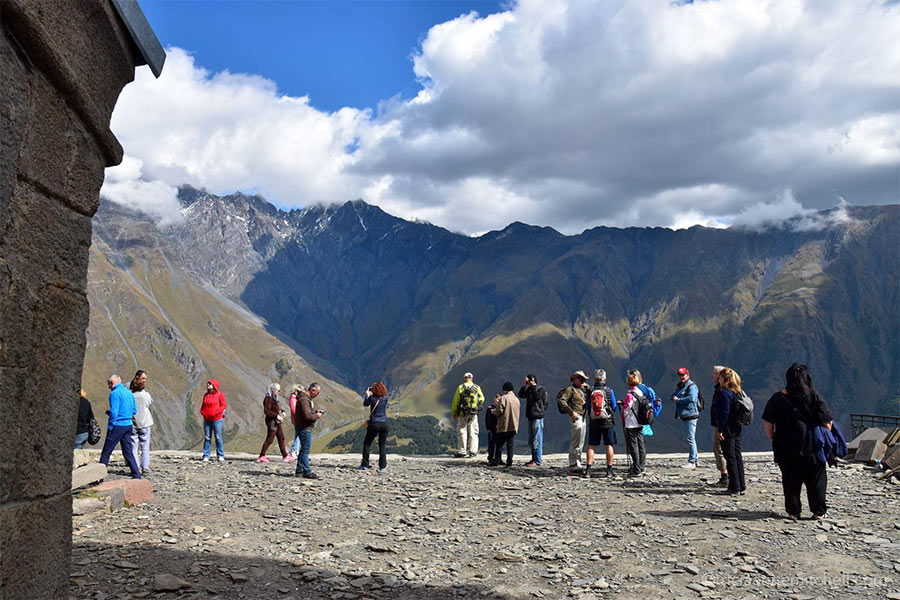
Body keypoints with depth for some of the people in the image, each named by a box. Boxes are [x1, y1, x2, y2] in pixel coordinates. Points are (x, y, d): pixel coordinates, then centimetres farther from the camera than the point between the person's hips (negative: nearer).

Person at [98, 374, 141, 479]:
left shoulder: (115, 393, -10)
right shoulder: (129, 393, 14)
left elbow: (114, 412, -16)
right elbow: (134, 410, 17)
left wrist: (110, 426, -12)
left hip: (118, 426, -7)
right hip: (128, 425, 7)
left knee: (106, 451, 2)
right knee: (128, 452, 9)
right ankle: (136, 475, 5)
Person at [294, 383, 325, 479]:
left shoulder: (308, 398, 14)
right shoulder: (304, 399, -20)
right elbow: (307, 416, -27)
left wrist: (316, 410, 10)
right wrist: (317, 416, -12)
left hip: (307, 428, 11)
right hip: (305, 428, -11)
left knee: (304, 449, 15)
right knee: (305, 450, -6)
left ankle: (299, 471, 21)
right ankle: (307, 472, -2)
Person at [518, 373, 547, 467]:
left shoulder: (541, 390, -4)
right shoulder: (529, 389, 16)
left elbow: (536, 397, -21)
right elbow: (521, 395, 5)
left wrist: (533, 386, -14)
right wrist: (525, 385, -3)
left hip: (537, 417, -8)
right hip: (530, 417, 8)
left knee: (537, 440, -8)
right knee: (531, 441, 11)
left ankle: (537, 461, -7)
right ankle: (534, 458, 18)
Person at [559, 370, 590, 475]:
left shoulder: (584, 390, 20)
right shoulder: (570, 389, -6)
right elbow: (562, 401, -16)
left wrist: (587, 388, 7)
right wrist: (572, 412, -21)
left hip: (582, 418, 9)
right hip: (576, 418, -9)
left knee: (580, 444, 14)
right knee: (575, 444, -9)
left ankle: (577, 465, 22)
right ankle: (573, 467, -7)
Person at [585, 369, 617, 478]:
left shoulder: (590, 391, -2)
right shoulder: (609, 390, -5)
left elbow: (587, 408, 5)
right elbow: (614, 407, 0)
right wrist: (617, 406, 21)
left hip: (593, 422, 1)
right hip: (608, 422, -1)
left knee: (591, 446, 6)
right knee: (609, 445, 5)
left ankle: (588, 470, 2)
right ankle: (609, 470, 6)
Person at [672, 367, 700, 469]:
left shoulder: (692, 386, -10)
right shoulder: (679, 386, 18)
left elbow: (691, 398, -23)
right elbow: (673, 396, 20)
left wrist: (678, 400, -15)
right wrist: (674, 397, -4)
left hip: (691, 415, -10)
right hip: (683, 416, 10)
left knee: (690, 438, -11)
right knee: (689, 439, 16)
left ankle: (692, 462, -8)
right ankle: (695, 460, 25)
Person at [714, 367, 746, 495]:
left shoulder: (724, 393, -15)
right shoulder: (737, 392, 11)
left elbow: (725, 413, -19)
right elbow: (737, 410, 15)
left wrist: (720, 430, -17)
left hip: (727, 429, -8)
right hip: (736, 429, 8)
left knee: (730, 457, -3)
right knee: (738, 456, 11)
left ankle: (734, 487, 0)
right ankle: (742, 486, 16)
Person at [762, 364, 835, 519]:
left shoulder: (777, 398, -3)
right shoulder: (813, 397, -6)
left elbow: (767, 422, -2)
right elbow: (827, 421, -5)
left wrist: (773, 439, 10)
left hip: (786, 449, 1)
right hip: (812, 448, -1)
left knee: (790, 480, 10)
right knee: (816, 479, 12)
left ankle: (793, 512, 12)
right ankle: (819, 512, 15)